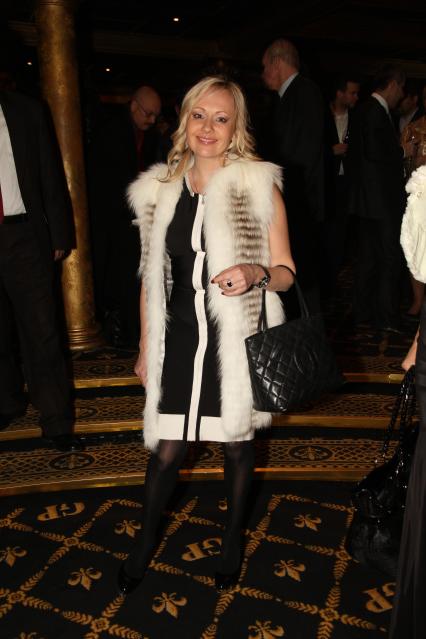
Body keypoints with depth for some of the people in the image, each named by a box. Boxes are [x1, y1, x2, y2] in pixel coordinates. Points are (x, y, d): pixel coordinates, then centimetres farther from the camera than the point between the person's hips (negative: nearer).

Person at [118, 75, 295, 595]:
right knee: (166, 449, 11)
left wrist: (257, 272, -25)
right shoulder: (160, 190, 3)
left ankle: (232, 537, 42)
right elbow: (152, 276, 10)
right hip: (180, 341, 2)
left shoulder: (259, 185, -6)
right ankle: (146, 540, 38)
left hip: (237, 341, -2)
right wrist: (145, 348, 13)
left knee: (236, 443, 15)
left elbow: (286, 271, -2)